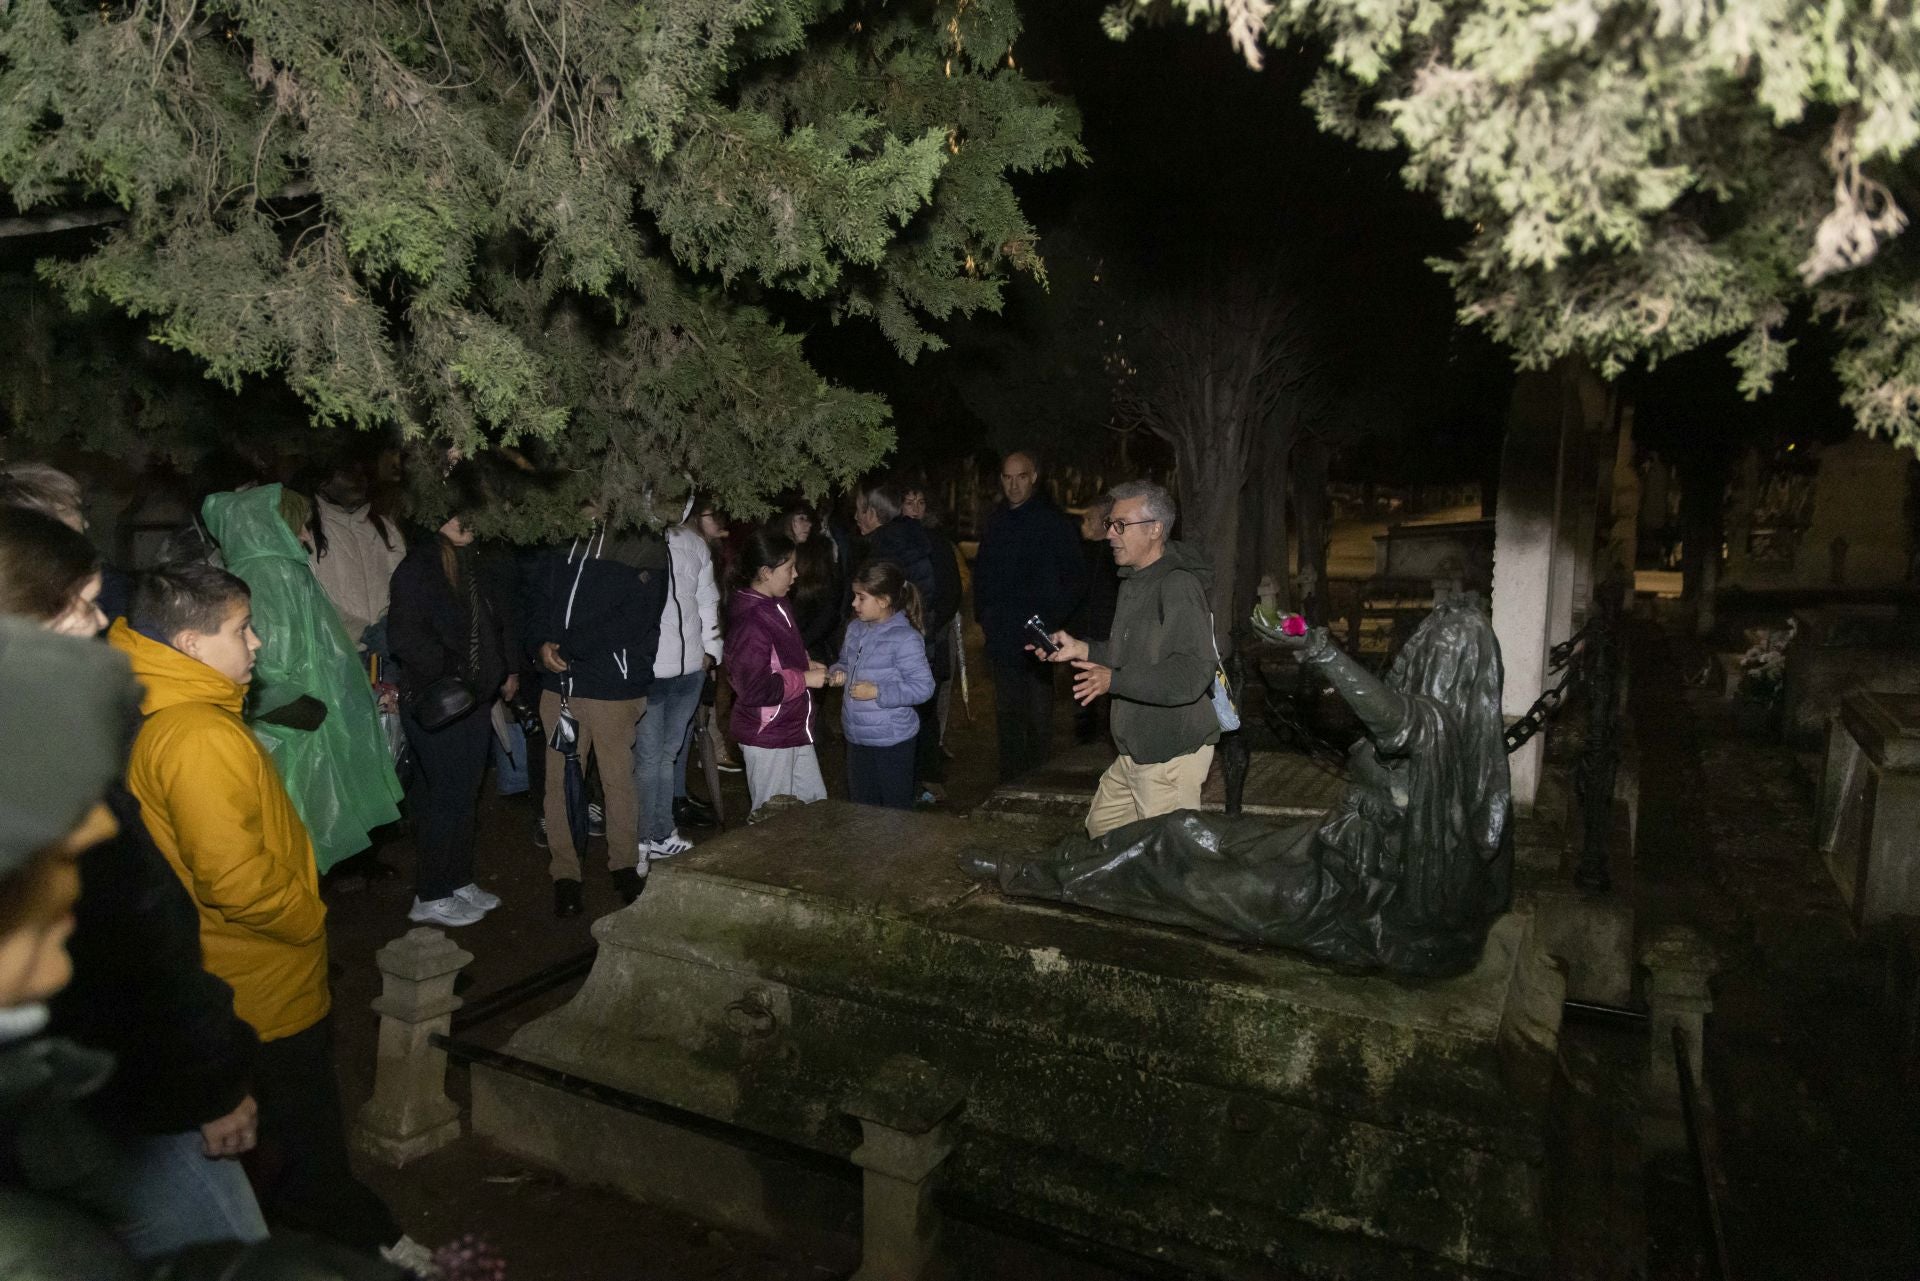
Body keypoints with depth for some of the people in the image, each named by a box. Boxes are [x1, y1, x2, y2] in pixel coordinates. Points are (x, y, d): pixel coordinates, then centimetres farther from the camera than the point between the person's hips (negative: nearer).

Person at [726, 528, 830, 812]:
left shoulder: (775, 605, 5)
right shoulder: (750, 621, -24)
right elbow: (753, 688, -28)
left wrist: (806, 664, 5)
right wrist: (804, 679, -19)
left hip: (794, 730, 9)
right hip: (767, 737, -9)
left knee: (815, 804, 19)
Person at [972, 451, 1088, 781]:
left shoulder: (1052, 521, -6)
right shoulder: (996, 522, 12)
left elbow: (1076, 578, -7)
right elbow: (981, 571, 23)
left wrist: (1052, 618, -11)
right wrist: (982, 613, 13)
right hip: (1001, 639, 6)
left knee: (1038, 715, -1)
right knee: (1007, 714, 13)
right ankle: (1010, 782, 23)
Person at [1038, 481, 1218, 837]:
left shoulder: (1178, 586, -21)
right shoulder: (1134, 580, 13)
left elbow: (1192, 675, -30)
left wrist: (1115, 680, -33)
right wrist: (1081, 649, 11)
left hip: (1171, 756, -10)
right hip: (1136, 751, 10)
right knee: (1101, 827, 22)